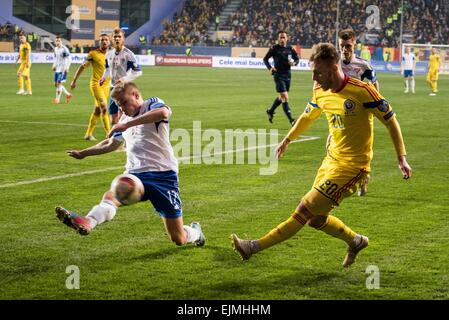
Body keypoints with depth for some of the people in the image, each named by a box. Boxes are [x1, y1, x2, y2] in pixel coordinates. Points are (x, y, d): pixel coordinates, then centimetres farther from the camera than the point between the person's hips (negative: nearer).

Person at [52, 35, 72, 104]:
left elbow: (68, 59, -14)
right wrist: (54, 65, 11)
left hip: (63, 70, -8)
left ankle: (57, 99, -2)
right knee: (56, 84, 9)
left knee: (59, 83, -10)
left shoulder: (64, 49, -13)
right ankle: (68, 94, 23)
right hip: (57, 69, 8)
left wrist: (66, 68, -21)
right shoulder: (56, 49, 11)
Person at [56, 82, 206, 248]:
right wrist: (83, 153, 43)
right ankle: (87, 223, -59)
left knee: (179, 239, -2)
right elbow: (111, 143, 41)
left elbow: (164, 112, -28)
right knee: (110, 196, -31)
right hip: (136, 175, 6)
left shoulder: (152, 104, -1)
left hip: (162, 174, -6)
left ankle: (195, 232, 33)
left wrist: (127, 125, -29)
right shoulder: (125, 119, 22)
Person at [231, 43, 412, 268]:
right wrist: (287, 140, 34)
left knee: (306, 209, -12)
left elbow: (390, 120, -9)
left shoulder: (362, 91, -18)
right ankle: (356, 242, 32)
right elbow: (308, 115, 25)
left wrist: (401, 158, -8)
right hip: (332, 159, 8)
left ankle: (255, 247, -9)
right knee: (315, 219, 8)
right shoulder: (320, 92, 4)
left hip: (352, 165, -8)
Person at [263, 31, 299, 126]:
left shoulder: (290, 48, 4)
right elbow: (265, 59, 1)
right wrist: (270, 68, -16)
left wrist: (294, 63, -10)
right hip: (278, 75, -5)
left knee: (282, 97, 19)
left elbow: (297, 58, 13)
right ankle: (291, 120, -15)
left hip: (288, 75, 5)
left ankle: (270, 111, 43)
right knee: (285, 98, -13)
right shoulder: (274, 48, -6)